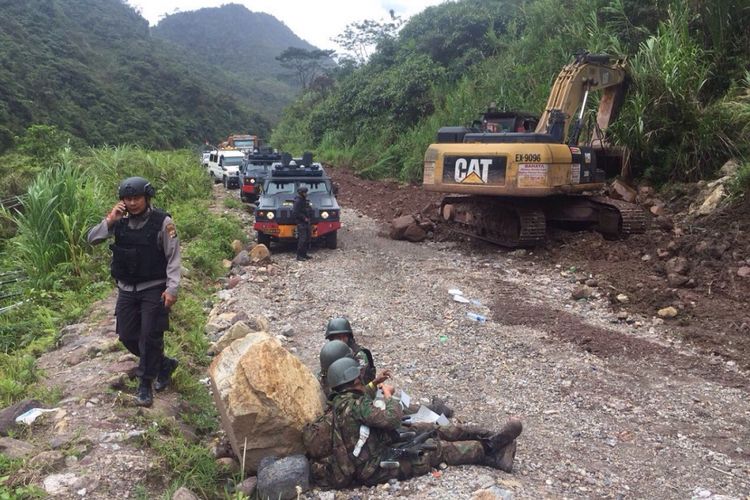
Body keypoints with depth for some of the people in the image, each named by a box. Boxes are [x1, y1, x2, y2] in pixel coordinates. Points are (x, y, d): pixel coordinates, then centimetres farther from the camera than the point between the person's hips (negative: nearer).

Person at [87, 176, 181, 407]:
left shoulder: (163, 222, -13)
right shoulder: (120, 221, 0)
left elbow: (173, 257, -12)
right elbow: (92, 239, 1)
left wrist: (172, 288, -18)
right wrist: (109, 221, -15)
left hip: (154, 289, -5)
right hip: (126, 289, 6)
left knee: (150, 336, -3)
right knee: (127, 335, 9)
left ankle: (145, 384, 13)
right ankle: (165, 364, 28)